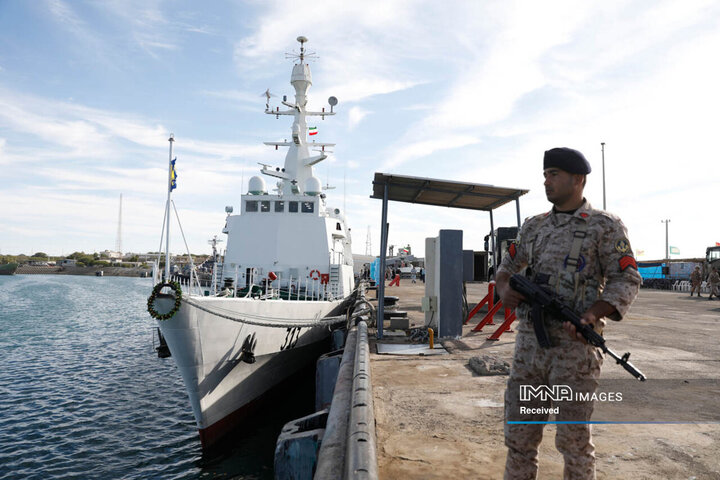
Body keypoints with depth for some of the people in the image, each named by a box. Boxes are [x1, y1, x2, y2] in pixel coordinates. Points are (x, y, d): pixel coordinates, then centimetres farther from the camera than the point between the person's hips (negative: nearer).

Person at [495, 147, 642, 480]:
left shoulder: (605, 226, -1)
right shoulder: (534, 226, 13)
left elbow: (627, 280, -6)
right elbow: (508, 268, 19)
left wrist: (591, 314, -22)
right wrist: (504, 289, -4)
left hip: (574, 346, -4)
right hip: (529, 341, 5)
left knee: (573, 439, 6)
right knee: (519, 435, 10)